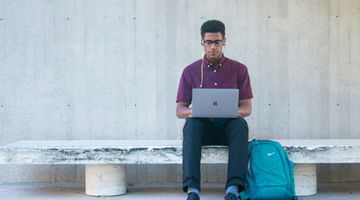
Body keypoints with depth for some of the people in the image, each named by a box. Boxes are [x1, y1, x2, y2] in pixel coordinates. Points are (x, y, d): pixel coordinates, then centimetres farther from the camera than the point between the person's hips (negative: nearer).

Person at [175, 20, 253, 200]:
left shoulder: (239, 69, 6)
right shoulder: (190, 71, 6)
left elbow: (247, 107, 2)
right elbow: (179, 110, 2)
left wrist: (235, 111, -24)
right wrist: (193, 112, -23)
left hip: (228, 127, 0)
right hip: (202, 127, 0)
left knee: (240, 124, -34)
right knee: (192, 124, -34)